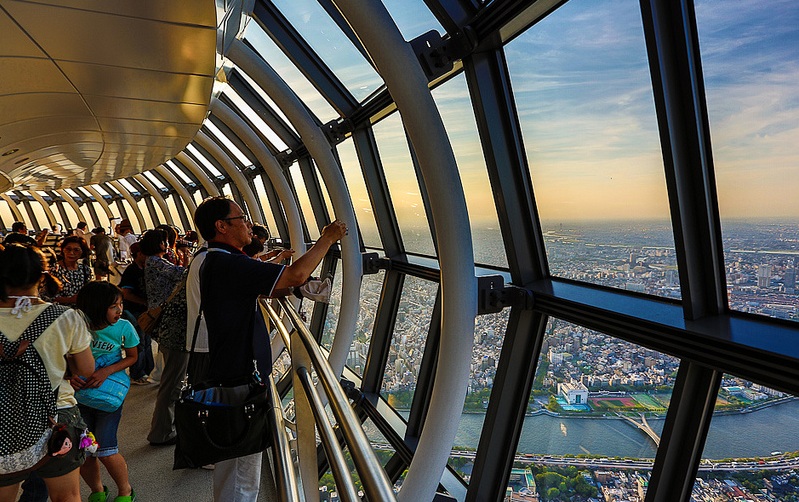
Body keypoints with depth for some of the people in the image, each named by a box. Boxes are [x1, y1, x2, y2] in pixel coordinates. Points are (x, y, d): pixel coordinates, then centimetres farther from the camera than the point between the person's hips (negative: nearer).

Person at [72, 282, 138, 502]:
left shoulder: (123, 327, -14)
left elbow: (132, 357, -1)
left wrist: (106, 371, -17)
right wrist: (70, 375, -20)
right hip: (80, 393, 2)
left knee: (105, 450, -6)